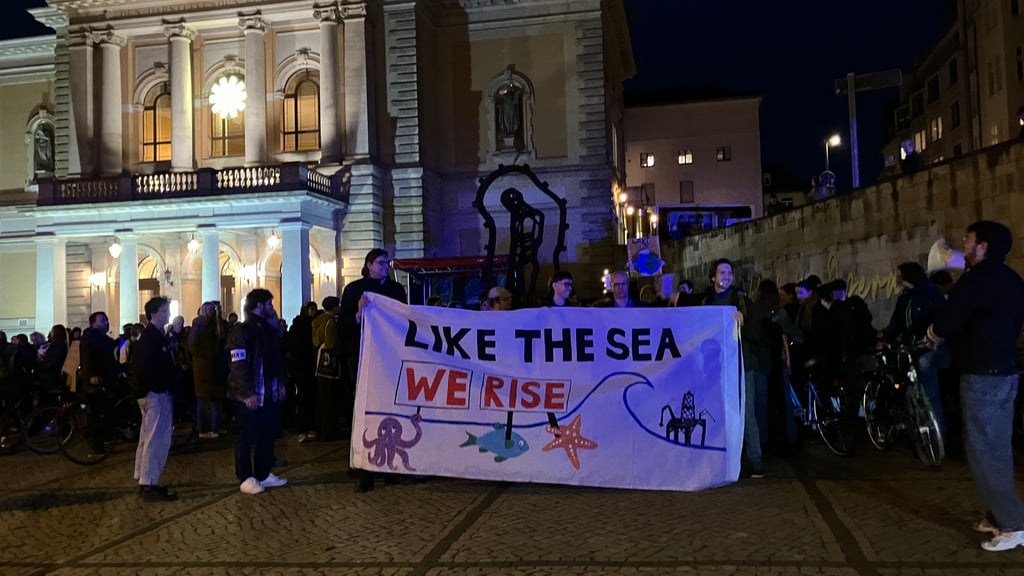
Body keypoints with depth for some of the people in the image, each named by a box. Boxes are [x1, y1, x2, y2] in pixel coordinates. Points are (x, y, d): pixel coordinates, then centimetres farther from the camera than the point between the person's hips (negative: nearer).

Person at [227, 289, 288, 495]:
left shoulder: (269, 329, 15)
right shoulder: (241, 331, -9)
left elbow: (278, 358, 17)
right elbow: (238, 364, -16)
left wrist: (280, 384, 8)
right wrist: (248, 393, -20)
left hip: (269, 393, 7)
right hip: (249, 395, -7)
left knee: (268, 435, 9)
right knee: (247, 437, 1)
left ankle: (263, 474, 19)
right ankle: (246, 478, 9)